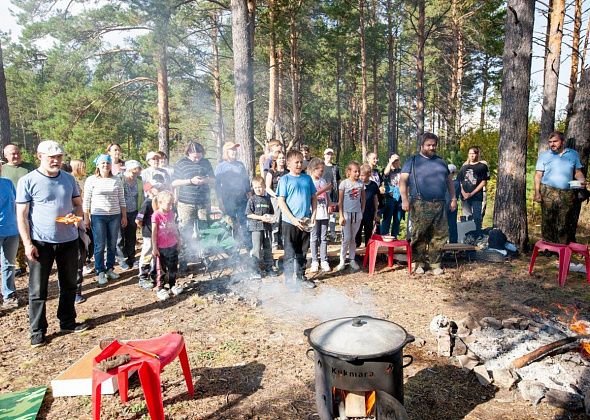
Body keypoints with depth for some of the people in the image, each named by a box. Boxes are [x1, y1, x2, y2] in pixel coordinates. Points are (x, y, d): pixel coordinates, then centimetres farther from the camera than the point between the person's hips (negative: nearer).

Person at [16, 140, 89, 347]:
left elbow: (78, 204, 14)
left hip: (69, 240, 4)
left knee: (69, 285, 15)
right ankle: (37, 331, 18)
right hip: (41, 242, -4)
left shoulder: (69, 179, 5)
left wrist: (75, 215, -10)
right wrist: (27, 244, -12)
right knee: (38, 290, 4)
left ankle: (67, 322, 31)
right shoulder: (28, 181, -7)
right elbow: (21, 215, -7)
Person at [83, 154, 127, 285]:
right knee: (100, 245, 1)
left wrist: (124, 216, 8)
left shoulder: (117, 180, 6)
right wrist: (86, 217, -3)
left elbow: (121, 199, 9)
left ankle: (110, 268, 23)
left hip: (115, 216, 3)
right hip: (98, 216, -2)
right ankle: (100, 272, 12)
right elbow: (86, 200, 0)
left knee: (112, 244, 9)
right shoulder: (91, 180, -1)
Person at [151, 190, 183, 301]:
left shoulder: (171, 213, 3)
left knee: (173, 268, 16)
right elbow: (154, 233, -14)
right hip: (162, 248, -6)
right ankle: (160, 289, 20)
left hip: (173, 246, 6)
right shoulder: (156, 215, -16)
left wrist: (178, 241, 16)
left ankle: (172, 286, 32)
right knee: (162, 269, 6)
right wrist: (154, 248, -12)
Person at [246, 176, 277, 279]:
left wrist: (270, 217, -5)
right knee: (257, 249, -2)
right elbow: (249, 214, -8)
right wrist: (261, 218, -17)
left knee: (268, 248, 11)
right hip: (256, 227, -4)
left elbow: (271, 212, 18)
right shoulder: (252, 199, -3)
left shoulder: (267, 199, 10)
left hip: (267, 227, 4)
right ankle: (256, 270, 7)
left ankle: (269, 268, 22)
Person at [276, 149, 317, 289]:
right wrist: (293, 219, -16)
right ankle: (289, 279, 17)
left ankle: (300, 277, 27)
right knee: (290, 253, 5)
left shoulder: (307, 178, 6)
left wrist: (313, 215, -1)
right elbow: (281, 202, -10)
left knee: (302, 252, 14)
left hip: (305, 222, 4)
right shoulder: (285, 179, -6)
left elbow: (313, 198, 11)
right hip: (290, 222, -4)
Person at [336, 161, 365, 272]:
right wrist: (341, 216, -9)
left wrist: (362, 212, 7)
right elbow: (340, 201, -6)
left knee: (353, 238, 10)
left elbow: (363, 199, 12)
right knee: (346, 238, -3)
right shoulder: (344, 183, -6)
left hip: (357, 213, 3)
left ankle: (352, 260, 19)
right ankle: (342, 261, 5)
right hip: (347, 213, -3)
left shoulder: (361, 183, 4)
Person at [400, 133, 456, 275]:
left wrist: (453, 198, 15)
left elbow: (449, 181, 24)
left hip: (439, 205, 4)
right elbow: (403, 180, -3)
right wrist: (405, 199, -14)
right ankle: (419, 263, 10)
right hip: (420, 205, -4)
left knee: (439, 235, 4)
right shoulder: (413, 161, 6)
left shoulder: (441, 162, 20)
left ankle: (435, 263, 14)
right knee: (419, 236, -2)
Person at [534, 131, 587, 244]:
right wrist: (537, 192, -9)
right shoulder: (544, 156, 6)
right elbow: (538, 175, 1)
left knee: (565, 222, 2)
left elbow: (578, 172, 15)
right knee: (548, 221, -2)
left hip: (567, 194, 2)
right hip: (548, 193, -2)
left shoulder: (573, 154, 13)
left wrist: (582, 180, -7)